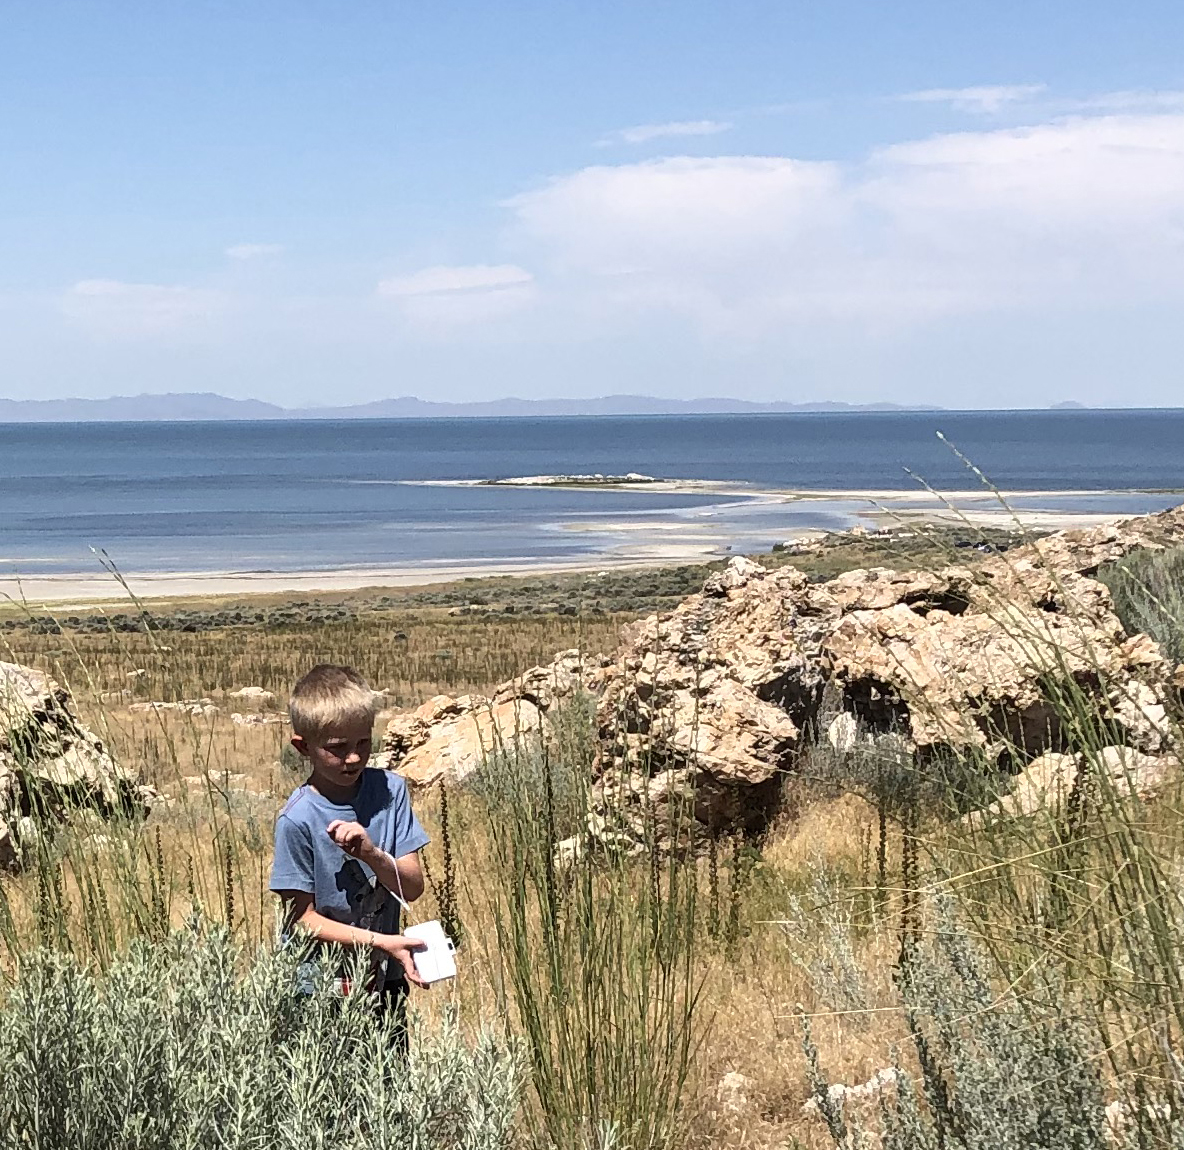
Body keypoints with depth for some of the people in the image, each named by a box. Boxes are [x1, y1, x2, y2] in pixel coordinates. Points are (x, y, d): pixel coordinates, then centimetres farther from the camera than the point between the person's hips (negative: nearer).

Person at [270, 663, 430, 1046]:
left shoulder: (390, 790, -4)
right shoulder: (298, 820, -16)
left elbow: (413, 887, -4)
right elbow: (304, 918, -13)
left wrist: (371, 853, -23)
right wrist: (381, 942, -21)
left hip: (385, 977, 4)